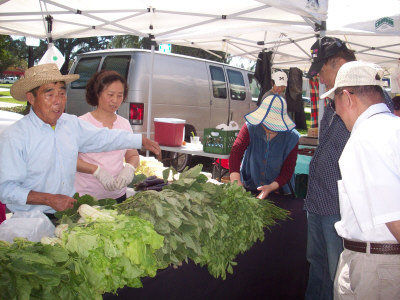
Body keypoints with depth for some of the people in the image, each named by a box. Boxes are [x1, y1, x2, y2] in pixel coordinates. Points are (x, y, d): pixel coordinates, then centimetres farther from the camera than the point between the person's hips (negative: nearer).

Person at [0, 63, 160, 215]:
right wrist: (49, 199, -21)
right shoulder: (13, 136, -12)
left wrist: (142, 140, 19)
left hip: (68, 213, 6)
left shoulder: (72, 124, 7)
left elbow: (104, 137, 20)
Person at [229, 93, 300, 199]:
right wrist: (236, 182, -34)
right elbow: (236, 151, -19)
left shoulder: (292, 137, -8)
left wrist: (271, 187, -22)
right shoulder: (250, 128, -8)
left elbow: (288, 170, -5)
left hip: (278, 190, 0)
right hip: (248, 187, 1)